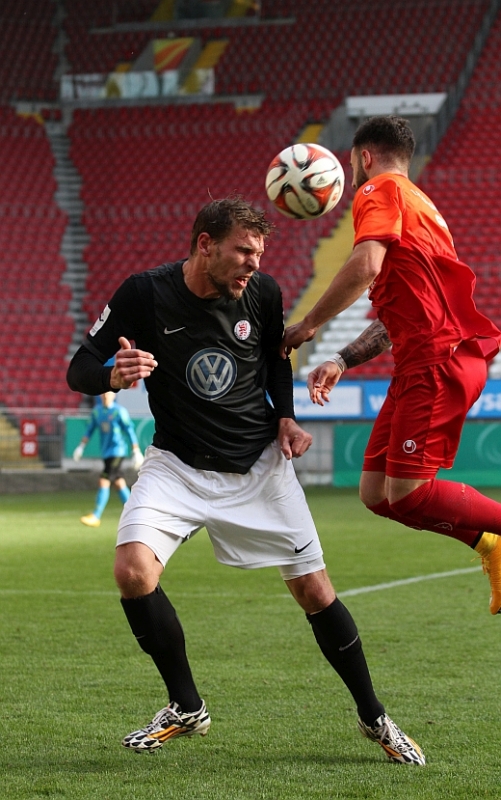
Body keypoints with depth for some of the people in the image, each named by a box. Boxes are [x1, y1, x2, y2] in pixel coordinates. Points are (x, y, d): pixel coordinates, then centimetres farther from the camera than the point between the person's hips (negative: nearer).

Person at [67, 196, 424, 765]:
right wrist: (114, 375, -33)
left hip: (258, 464, 2)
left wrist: (285, 417, -1)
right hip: (178, 464, -1)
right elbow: (79, 371, -10)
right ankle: (186, 708, -3)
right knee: (133, 569, -24)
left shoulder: (263, 293, -6)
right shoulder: (145, 294, -14)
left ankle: (373, 718, 19)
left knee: (314, 590, -1)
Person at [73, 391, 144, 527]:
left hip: (117, 451, -6)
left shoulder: (120, 411, -11)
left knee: (104, 482, -14)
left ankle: (95, 517, -14)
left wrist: (136, 452, -9)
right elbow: (90, 429, 15)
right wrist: (81, 446, 9)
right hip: (106, 452, 6)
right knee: (119, 483, 9)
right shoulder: (97, 410, 6)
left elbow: (130, 431, -8)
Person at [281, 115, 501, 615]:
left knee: (406, 493, -14)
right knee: (376, 492, 6)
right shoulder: (416, 203, 28)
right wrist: (342, 361, 20)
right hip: (422, 364, 10)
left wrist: (308, 325, -10)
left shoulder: (380, 191, -2)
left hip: (438, 361, -10)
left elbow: (366, 265, -20)